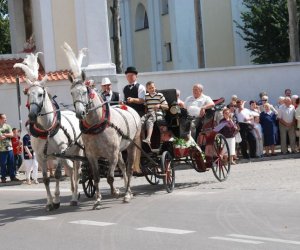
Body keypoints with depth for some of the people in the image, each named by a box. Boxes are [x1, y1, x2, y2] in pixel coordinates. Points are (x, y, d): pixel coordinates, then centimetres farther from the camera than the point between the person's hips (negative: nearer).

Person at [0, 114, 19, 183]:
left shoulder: (7, 126, 10)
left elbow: (12, 135, 3)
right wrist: (7, 135, -14)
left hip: (10, 148, 5)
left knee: (11, 163, 8)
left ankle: (12, 176, 15)